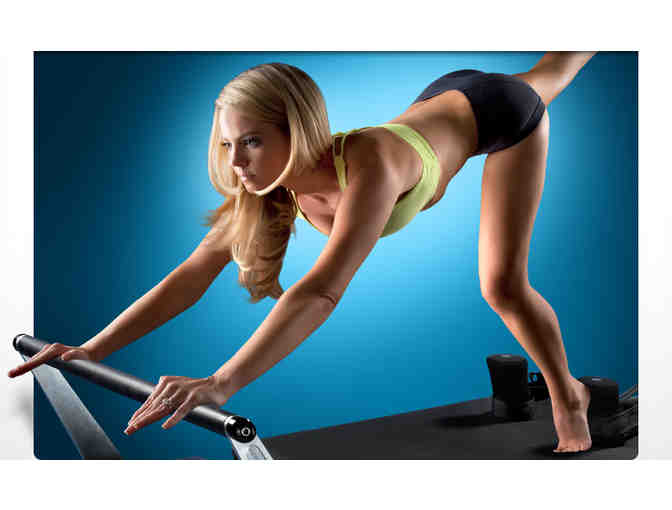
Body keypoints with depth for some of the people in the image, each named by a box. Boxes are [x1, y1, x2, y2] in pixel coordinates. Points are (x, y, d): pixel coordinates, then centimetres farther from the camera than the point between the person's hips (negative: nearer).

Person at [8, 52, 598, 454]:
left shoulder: (367, 168, -49)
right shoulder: (267, 183, -28)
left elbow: (321, 293, -62)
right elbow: (191, 275, -28)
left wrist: (220, 384, -71)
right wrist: (92, 349, -37)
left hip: (497, 111, -5)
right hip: (442, 96, 5)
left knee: (503, 286, -6)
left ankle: (569, 398, 24)